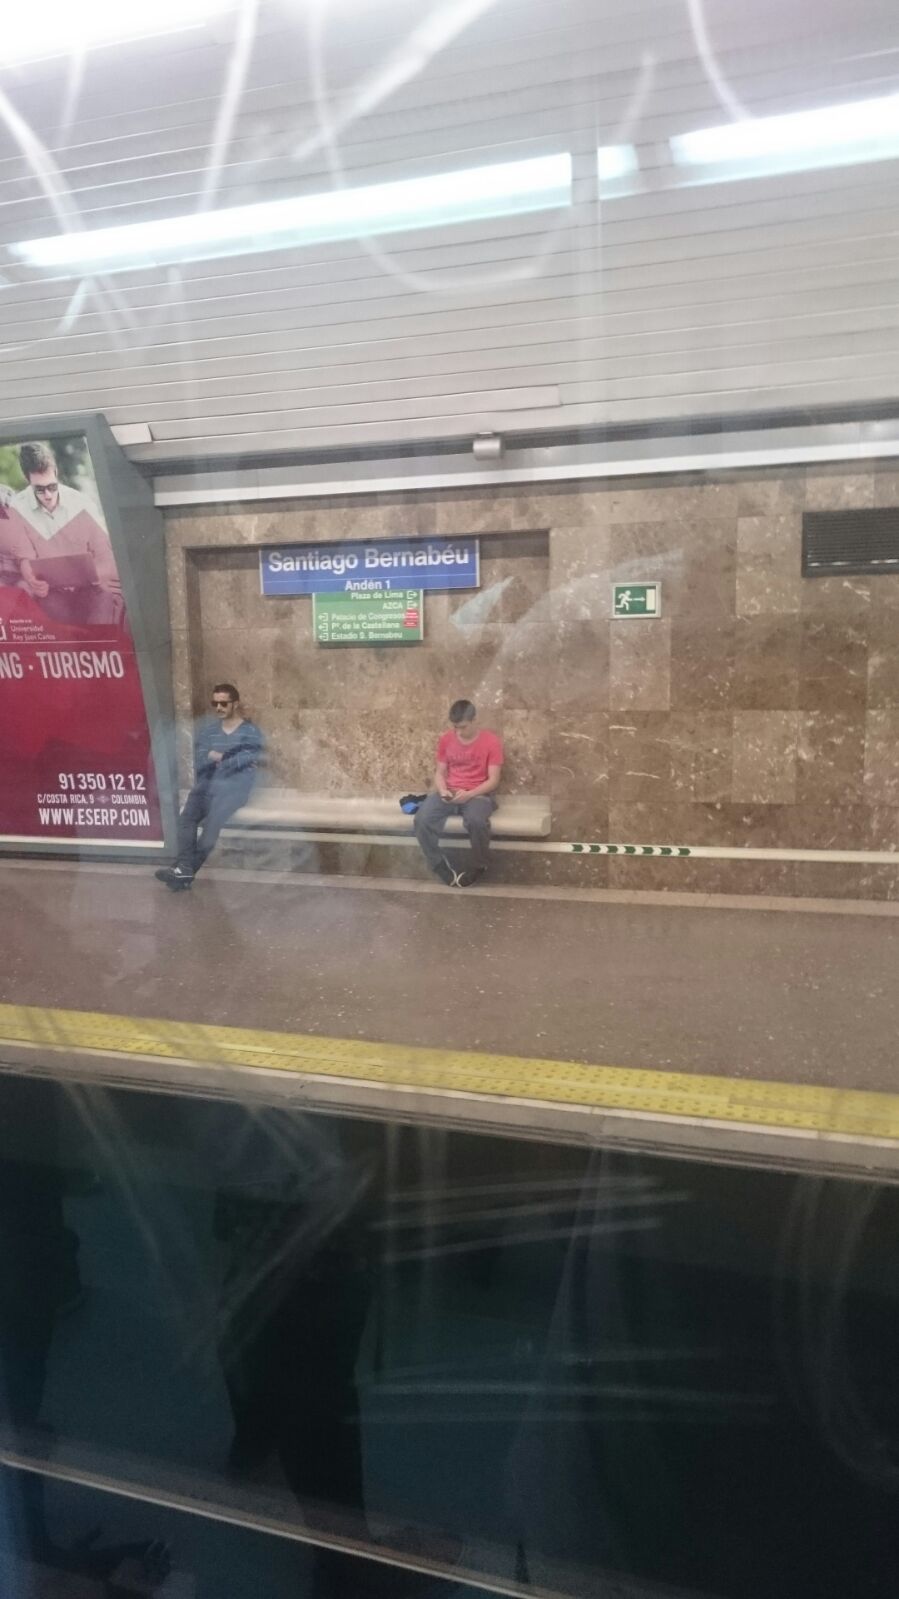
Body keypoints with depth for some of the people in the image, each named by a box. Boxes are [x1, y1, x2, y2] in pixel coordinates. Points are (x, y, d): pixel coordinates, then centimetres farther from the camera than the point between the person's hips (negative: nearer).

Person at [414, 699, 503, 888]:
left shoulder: (491, 741, -7)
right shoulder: (446, 740, 5)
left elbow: (494, 780, -8)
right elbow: (440, 772, 10)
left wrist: (469, 794, -22)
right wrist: (443, 790, -12)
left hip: (478, 794, -3)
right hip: (449, 793, 4)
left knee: (477, 821, -38)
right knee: (422, 819, -26)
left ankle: (479, 866, -11)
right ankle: (440, 866, -8)